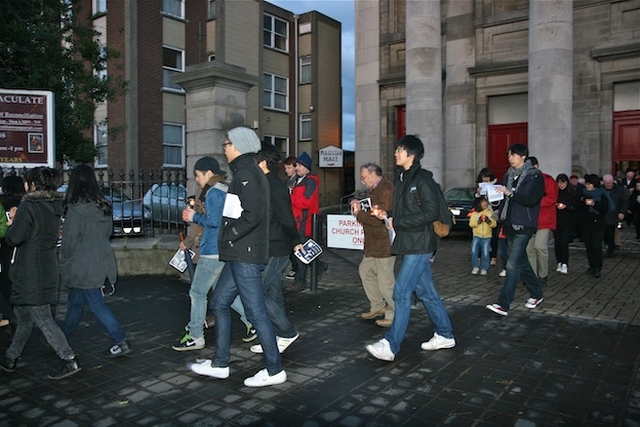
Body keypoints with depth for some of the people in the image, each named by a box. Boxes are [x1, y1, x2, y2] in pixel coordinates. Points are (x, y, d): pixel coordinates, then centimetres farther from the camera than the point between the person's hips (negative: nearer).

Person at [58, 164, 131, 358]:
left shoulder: (75, 209, -17)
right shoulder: (103, 206, 3)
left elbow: (69, 240, -12)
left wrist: (63, 262, 3)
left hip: (83, 266, -7)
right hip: (102, 261, 7)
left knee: (96, 305, 0)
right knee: (75, 302, 20)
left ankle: (121, 342, 3)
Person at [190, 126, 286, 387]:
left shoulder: (245, 173, -13)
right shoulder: (253, 172, 17)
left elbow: (252, 214, -25)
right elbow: (264, 209, 20)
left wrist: (228, 236, -13)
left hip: (245, 256, -11)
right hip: (240, 255, 11)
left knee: (255, 311, -3)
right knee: (220, 303, 17)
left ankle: (274, 370, 9)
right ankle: (219, 364, 27)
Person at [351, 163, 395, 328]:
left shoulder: (386, 189, -18)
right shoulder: (374, 189, 15)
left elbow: (380, 218, -25)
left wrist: (359, 214, -12)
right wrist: (359, 208, 5)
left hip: (384, 243, -11)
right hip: (374, 243, 11)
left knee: (385, 280, -4)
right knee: (365, 271, 17)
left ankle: (394, 314, 11)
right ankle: (377, 307, 29)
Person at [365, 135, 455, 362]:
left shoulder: (423, 180, -13)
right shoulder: (402, 179, 14)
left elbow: (431, 213, -20)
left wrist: (397, 222, -18)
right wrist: (387, 215, 3)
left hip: (419, 245, -9)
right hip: (409, 244, 9)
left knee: (401, 292, -9)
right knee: (426, 292, 16)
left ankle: (391, 345, -3)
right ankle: (445, 335, 30)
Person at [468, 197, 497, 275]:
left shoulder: (490, 213, 6)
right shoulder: (474, 214, 2)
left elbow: (494, 224, 2)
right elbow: (471, 224, -5)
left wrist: (489, 221, -17)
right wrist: (478, 221, -20)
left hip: (487, 237, 0)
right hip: (476, 236, 0)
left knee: (485, 253, -2)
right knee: (474, 252, -7)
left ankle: (484, 268, 11)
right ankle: (475, 267, 9)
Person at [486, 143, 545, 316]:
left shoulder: (535, 176, -6)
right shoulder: (508, 175, 13)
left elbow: (531, 199, -18)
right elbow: (504, 198, 17)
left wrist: (510, 193, -26)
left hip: (523, 226, -7)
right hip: (509, 225, 7)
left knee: (513, 265, -11)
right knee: (521, 263, 16)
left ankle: (503, 304, -11)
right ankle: (536, 294, 33)